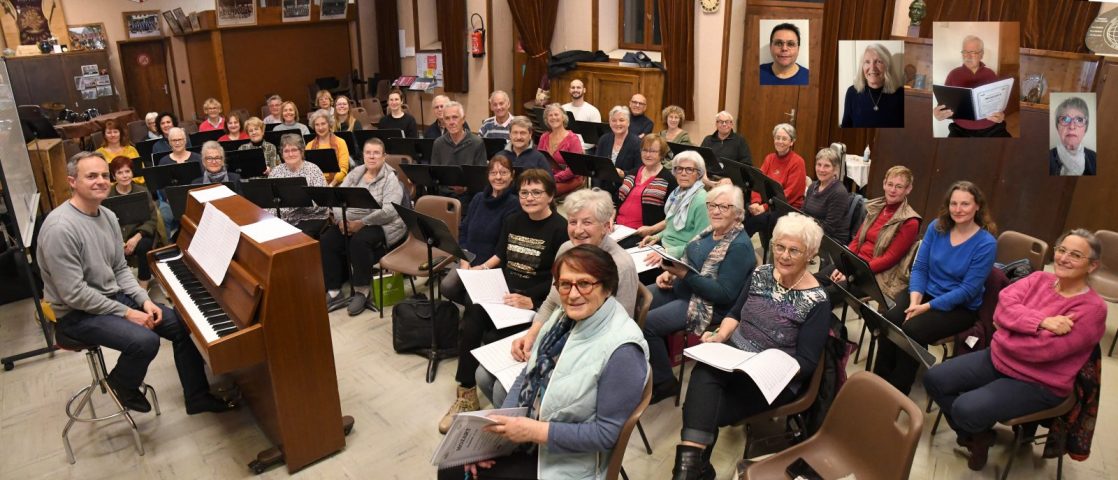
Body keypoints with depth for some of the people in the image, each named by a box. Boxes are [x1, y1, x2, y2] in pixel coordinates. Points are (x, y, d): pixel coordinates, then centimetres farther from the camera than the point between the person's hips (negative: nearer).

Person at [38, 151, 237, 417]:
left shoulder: (108, 216, 3)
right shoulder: (60, 228, -24)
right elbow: (74, 294, -25)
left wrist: (144, 300, -6)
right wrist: (126, 312, -20)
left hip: (114, 297, 8)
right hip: (77, 314, -8)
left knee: (182, 325, -1)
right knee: (145, 340, -29)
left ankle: (197, 397, 10)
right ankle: (122, 383, 5)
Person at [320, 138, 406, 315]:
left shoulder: (391, 178, -7)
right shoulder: (354, 173, 12)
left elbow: (389, 211, -20)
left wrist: (361, 223, -24)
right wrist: (341, 219, -13)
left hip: (381, 225, -6)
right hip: (350, 221, 6)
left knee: (359, 241, -34)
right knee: (327, 241, -18)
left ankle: (362, 291, -19)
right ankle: (333, 290, -10)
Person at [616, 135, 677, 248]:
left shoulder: (669, 179, 0)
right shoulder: (632, 173, 18)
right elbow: (617, 201, 23)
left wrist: (652, 229, -15)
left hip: (642, 234, -5)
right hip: (619, 229, 5)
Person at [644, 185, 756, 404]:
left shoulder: (740, 246, -20)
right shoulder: (712, 230, 6)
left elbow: (725, 294, -24)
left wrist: (685, 275, -29)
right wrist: (671, 272, -4)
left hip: (709, 304, -9)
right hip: (681, 288, 9)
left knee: (646, 323, -19)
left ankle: (665, 382, 1)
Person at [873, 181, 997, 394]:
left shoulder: (986, 244, -14)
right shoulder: (936, 227, 0)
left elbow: (968, 290, -16)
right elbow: (920, 267, 1)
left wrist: (927, 307, -22)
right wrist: (915, 299, -16)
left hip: (960, 308, -4)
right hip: (926, 293, 4)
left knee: (912, 329, -30)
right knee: (889, 319, -26)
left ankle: (897, 392, -13)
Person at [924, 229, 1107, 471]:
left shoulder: (1092, 308, -17)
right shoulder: (1039, 279, 2)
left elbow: (1042, 349, -25)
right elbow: (1003, 304, -14)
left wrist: (1003, 331, -11)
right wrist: (1042, 321, -29)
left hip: (1037, 383, -7)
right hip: (998, 358, 7)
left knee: (965, 408, -25)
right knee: (934, 379, -5)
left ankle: (981, 434, 12)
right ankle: (972, 432, 17)